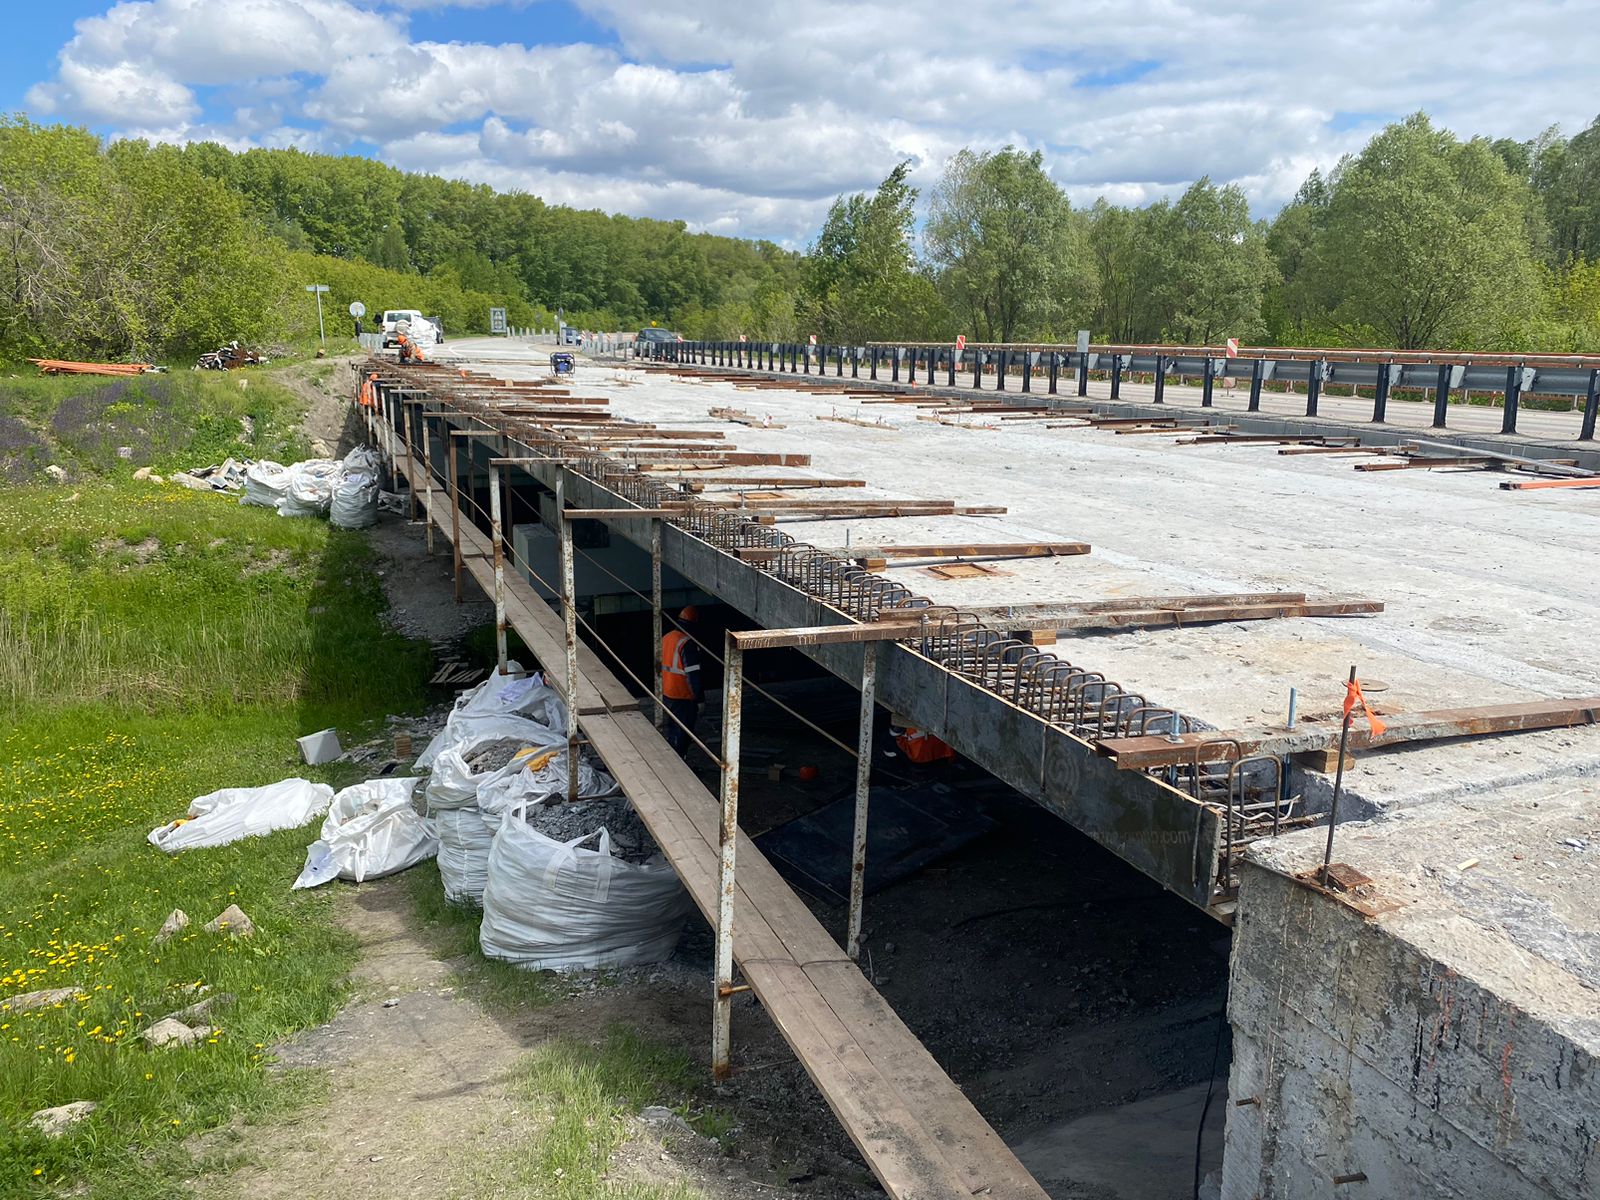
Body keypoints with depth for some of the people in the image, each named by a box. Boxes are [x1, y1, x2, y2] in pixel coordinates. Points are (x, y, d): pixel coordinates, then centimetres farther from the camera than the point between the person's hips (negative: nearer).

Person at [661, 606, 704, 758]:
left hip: (667, 694, 8)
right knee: (682, 734, 3)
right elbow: (693, 674, -24)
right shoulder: (688, 644, -23)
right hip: (683, 698, -8)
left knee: (673, 730, 21)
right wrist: (700, 699, -17)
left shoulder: (666, 637, 5)